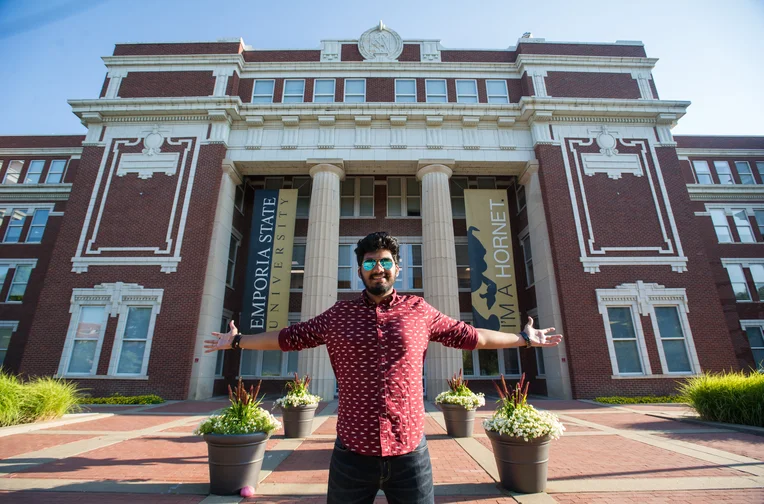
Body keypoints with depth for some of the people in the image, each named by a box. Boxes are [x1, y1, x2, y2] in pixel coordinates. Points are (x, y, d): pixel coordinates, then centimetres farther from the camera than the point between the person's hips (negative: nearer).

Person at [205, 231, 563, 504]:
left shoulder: (419, 310, 0)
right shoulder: (338, 315, 2)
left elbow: (469, 335, 8)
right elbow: (290, 336, 11)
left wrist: (523, 338, 13)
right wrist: (238, 341, 15)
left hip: (410, 451, 0)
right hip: (352, 451, 1)